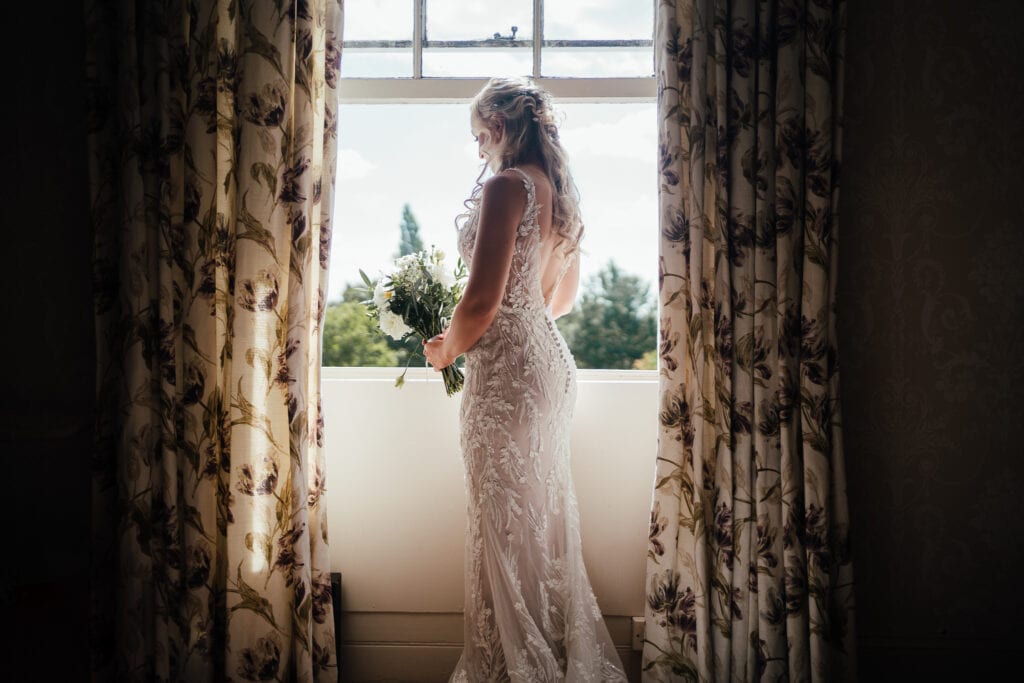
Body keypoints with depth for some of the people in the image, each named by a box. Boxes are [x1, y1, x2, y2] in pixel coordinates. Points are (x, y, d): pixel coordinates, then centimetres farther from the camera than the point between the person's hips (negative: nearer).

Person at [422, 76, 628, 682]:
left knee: (507, 524, 0)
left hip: (507, 367, -9)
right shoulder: (562, 191, 13)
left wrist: (448, 348, -2)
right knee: (547, 517, 15)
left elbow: (482, 301, -19)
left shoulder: (506, 185, -14)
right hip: (553, 360, 9)